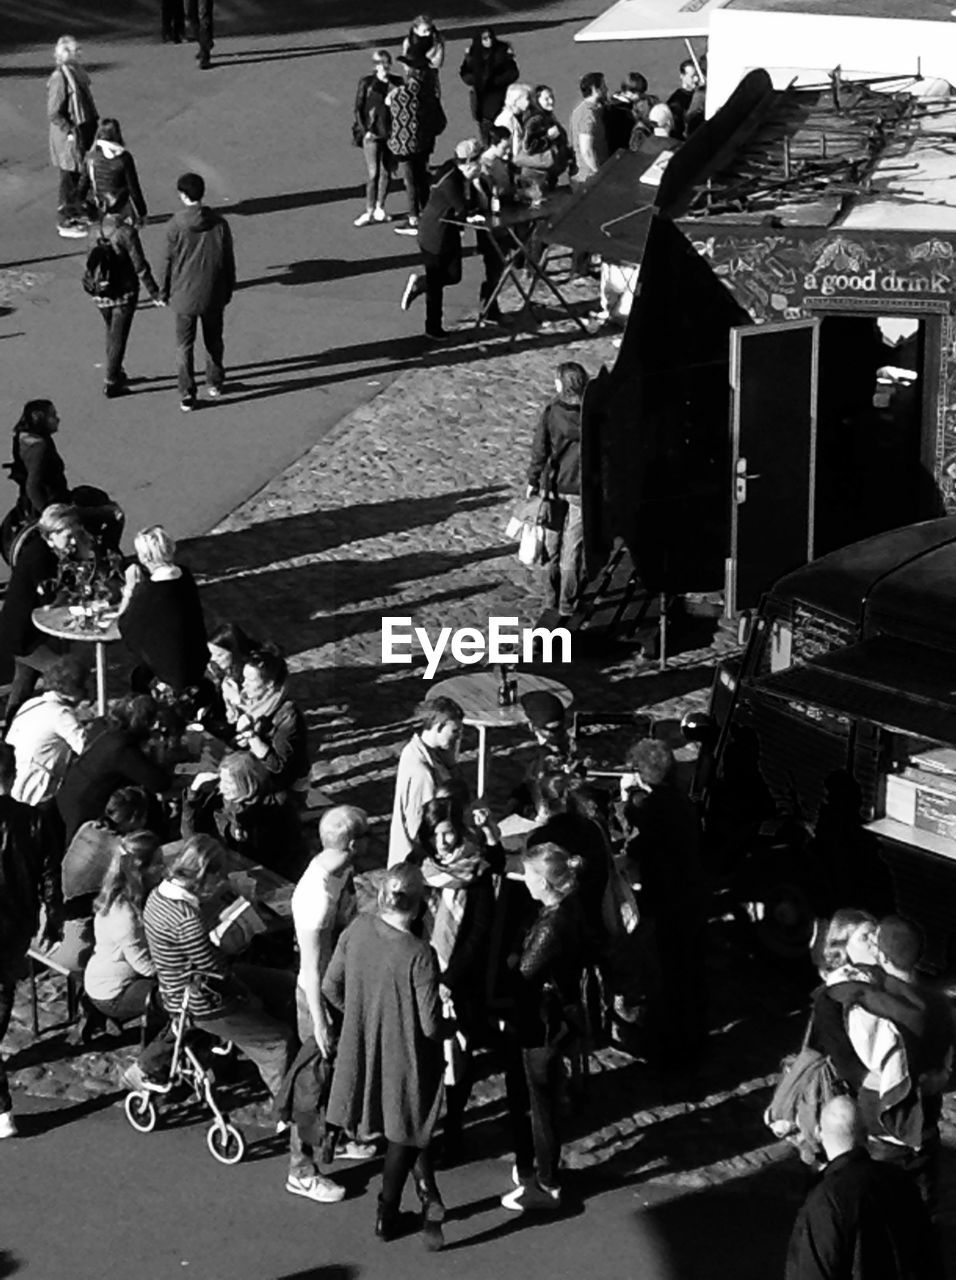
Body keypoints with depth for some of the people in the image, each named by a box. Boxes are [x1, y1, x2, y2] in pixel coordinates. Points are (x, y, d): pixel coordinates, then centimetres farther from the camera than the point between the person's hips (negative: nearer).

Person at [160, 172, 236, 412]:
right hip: (213, 295, 2)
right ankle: (215, 384, 34)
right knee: (213, 340, 21)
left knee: (184, 346, 8)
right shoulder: (219, 224, -8)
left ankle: (187, 395, 8)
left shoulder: (177, 225, -15)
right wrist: (228, 290, 14)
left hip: (184, 295, -2)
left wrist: (164, 291, 7)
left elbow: (168, 261, -7)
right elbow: (228, 261, 0)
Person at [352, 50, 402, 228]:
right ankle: (369, 212, -2)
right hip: (373, 134, -3)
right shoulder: (367, 83, -3)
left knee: (386, 173, 8)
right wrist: (364, 131, -7)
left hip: (392, 134, 3)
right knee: (373, 174, -7)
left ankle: (379, 208, 22)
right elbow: (358, 109, 1)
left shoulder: (397, 83, 4)